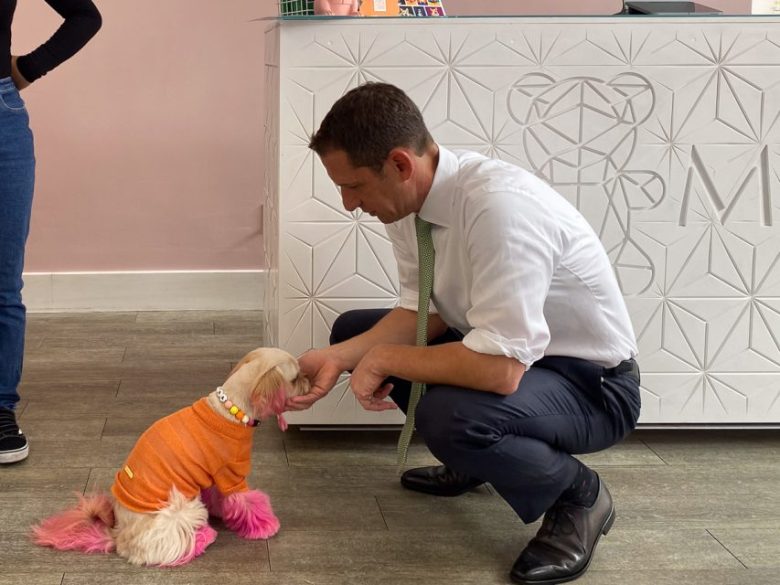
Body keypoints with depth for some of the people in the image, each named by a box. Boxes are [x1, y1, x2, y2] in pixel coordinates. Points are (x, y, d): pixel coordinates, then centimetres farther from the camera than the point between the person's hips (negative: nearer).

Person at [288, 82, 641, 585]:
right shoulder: (409, 199, -8)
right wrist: (339, 357, -11)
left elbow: (500, 369, -36)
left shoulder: (500, 205, -34)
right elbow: (423, 313, 4)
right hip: (501, 349, 8)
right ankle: (471, 460, 20)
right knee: (353, 331, 8)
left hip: (590, 383, -8)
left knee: (449, 415, -35)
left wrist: (384, 359, -23)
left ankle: (577, 494, -5)